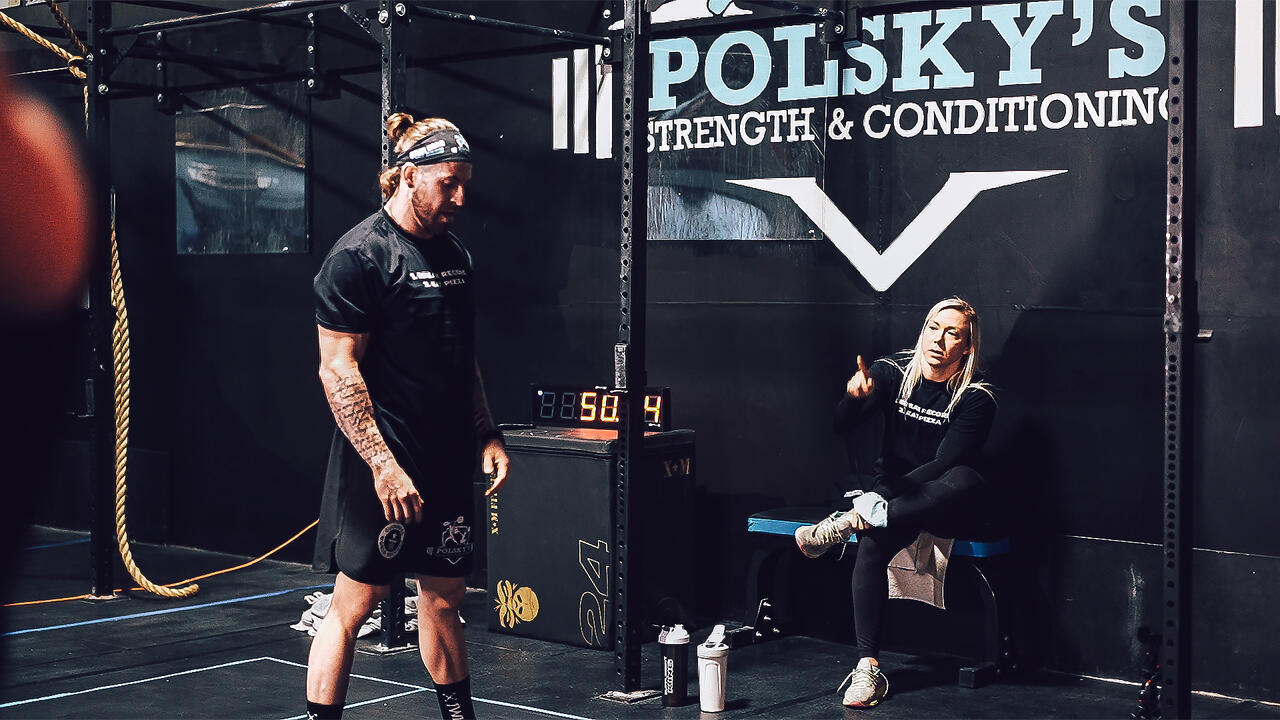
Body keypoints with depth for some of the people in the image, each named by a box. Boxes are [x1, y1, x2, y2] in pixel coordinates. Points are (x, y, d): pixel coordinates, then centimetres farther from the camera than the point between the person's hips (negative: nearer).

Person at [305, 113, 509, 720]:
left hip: (447, 463, 8)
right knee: (352, 606, -2)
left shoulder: (454, 254, 14)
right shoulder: (358, 255, -11)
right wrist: (383, 464, -20)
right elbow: (337, 369, -15)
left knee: (444, 599, 15)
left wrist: (487, 436, 13)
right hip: (383, 468, -7)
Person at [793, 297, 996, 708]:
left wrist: (884, 494, -23)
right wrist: (855, 397, -33)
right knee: (872, 547, -32)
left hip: (939, 503, -1)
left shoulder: (976, 396, -9)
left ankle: (853, 519, -30)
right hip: (891, 493, 1)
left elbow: (944, 464, -16)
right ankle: (867, 667, -30)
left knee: (966, 481, -38)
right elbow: (842, 426, -10)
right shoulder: (894, 372, -1)